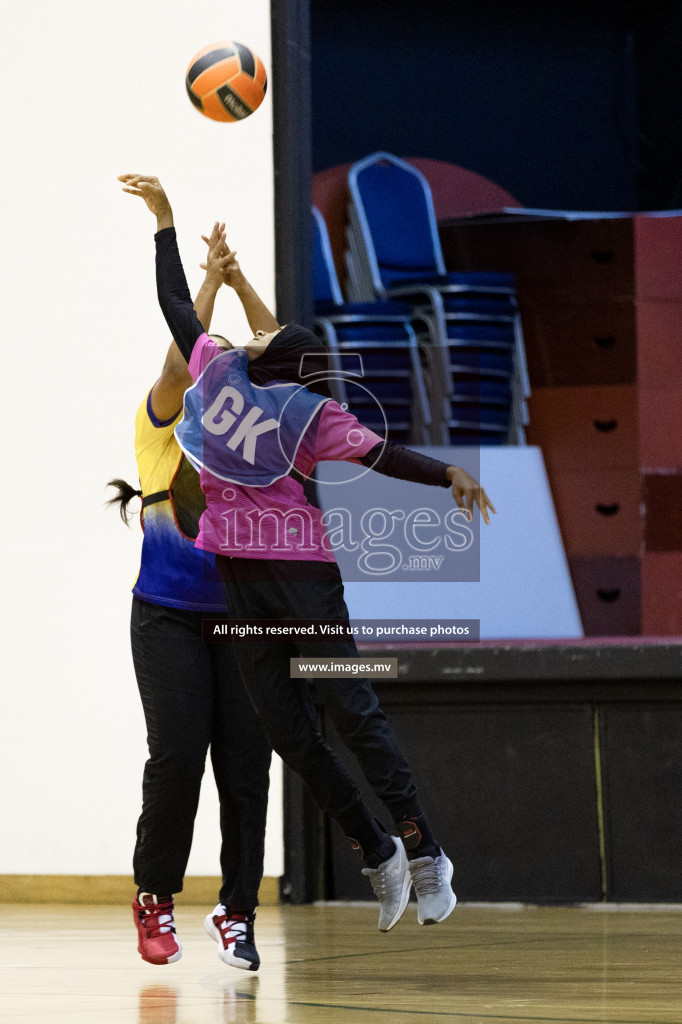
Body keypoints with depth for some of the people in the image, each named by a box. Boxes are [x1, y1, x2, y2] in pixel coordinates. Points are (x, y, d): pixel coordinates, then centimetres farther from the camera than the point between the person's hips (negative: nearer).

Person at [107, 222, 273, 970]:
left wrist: (242, 283, -8)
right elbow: (178, 361, -17)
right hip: (168, 617, -3)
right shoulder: (163, 427, -1)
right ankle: (155, 896, 8)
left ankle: (236, 914, 2)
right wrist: (210, 279, -17)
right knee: (178, 752, -11)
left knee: (245, 761, -3)